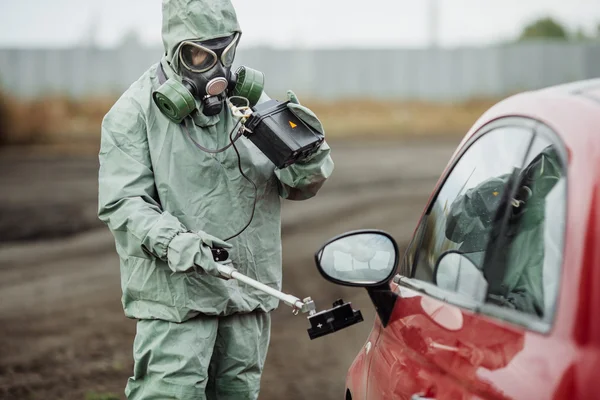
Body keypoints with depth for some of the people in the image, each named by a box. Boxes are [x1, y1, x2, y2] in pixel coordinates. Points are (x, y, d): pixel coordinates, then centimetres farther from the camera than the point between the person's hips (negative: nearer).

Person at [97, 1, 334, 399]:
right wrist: (171, 240, -29)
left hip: (248, 290, 5)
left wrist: (309, 156, -18)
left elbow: (299, 186, 6)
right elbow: (121, 201, -11)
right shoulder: (135, 111, -6)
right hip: (173, 292, -5)